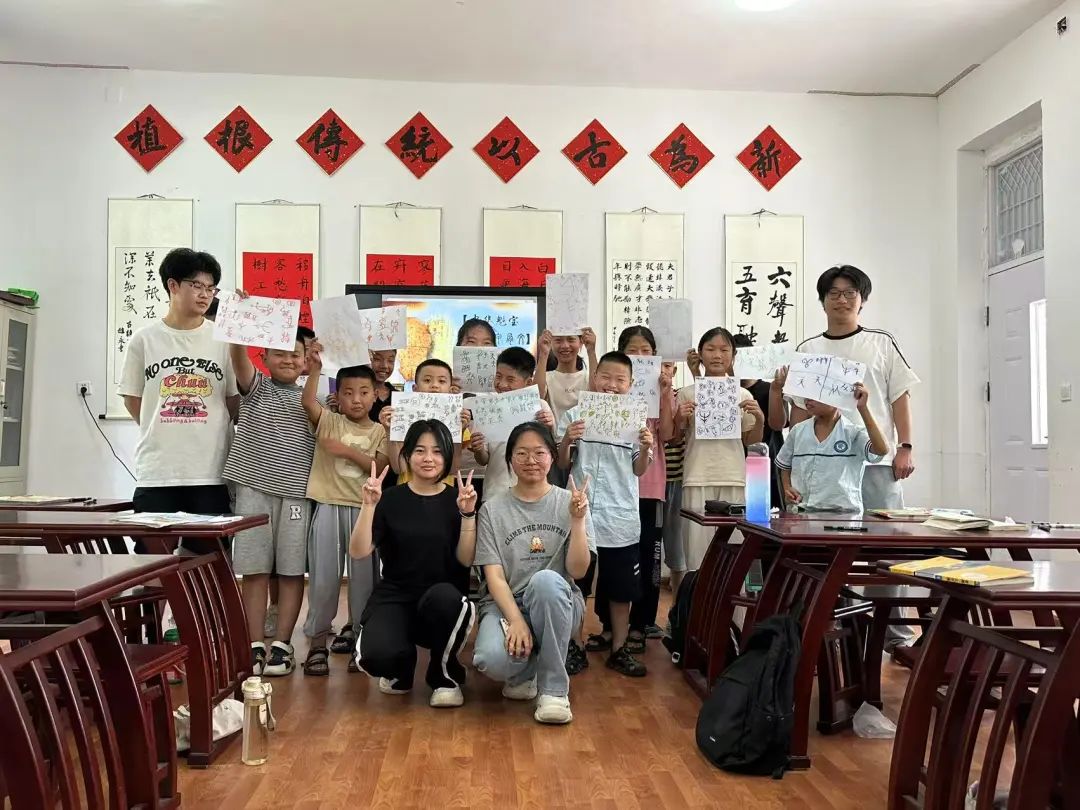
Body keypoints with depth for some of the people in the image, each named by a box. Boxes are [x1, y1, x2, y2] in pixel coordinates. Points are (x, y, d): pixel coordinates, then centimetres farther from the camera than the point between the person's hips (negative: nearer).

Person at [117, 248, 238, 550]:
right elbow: (132, 399, 11)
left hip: (212, 471, 0)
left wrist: (207, 432, 3)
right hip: (156, 471, 0)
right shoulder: (144, 339, 4)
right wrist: (164, 433, 8)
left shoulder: (223, 339, 3)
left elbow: (235, 400, 8)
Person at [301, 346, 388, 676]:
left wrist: (347, 451, -13)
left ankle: (357, 635, 20)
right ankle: (318, 641, 12)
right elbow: (308, 402, -15)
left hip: (364, 508, 1)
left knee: (364, 575, 6)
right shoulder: (328, 421, 5)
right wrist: (315, 369, -25)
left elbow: (380, 467, -5)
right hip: (328, 506, -1)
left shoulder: (379, 431, 7)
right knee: (323, 575, 2)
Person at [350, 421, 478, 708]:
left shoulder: (458, 499, 2)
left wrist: (467, 513, -18)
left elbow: (466, 559, -7)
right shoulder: (390, 498, 2)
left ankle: (446, 676, -7)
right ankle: (402, 668, 11)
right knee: (375, 656, -32)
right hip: (395, 597, 0)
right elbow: (358, 552, -7)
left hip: (443, 599, 0)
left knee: (442, 596, -39)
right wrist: (369, 505, -18)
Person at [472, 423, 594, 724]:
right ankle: (526, 672, 7)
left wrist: (577, 519, -18)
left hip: (556, 605, 0)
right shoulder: (493, 509, 2)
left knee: (545, 579, -37)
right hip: (506, 603, 0)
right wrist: (515, 620, -21)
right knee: (491, 660, -34)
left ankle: (553, 687, -19)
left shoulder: (569, 503, 2)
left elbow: (578, 571, -6)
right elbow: (494, 575, -6)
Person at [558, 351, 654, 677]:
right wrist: (566, 441, -19)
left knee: (621, 585, 9)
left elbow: (639, 470, 5)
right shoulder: (574, 415, -2)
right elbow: (562, 464, 0)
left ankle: (618, 648, 20)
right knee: (575, 581, 8)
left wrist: (646, 448, -14)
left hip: (621, 515, 1)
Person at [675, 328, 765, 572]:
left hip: (733, 479, 1)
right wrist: (679, 419, -11)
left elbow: (750, 441, 13)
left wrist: (759, 420, -6)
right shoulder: (687, 394, 4)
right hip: (698, 478, -1)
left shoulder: (742, 395, 8)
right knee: (697, 544, -2)